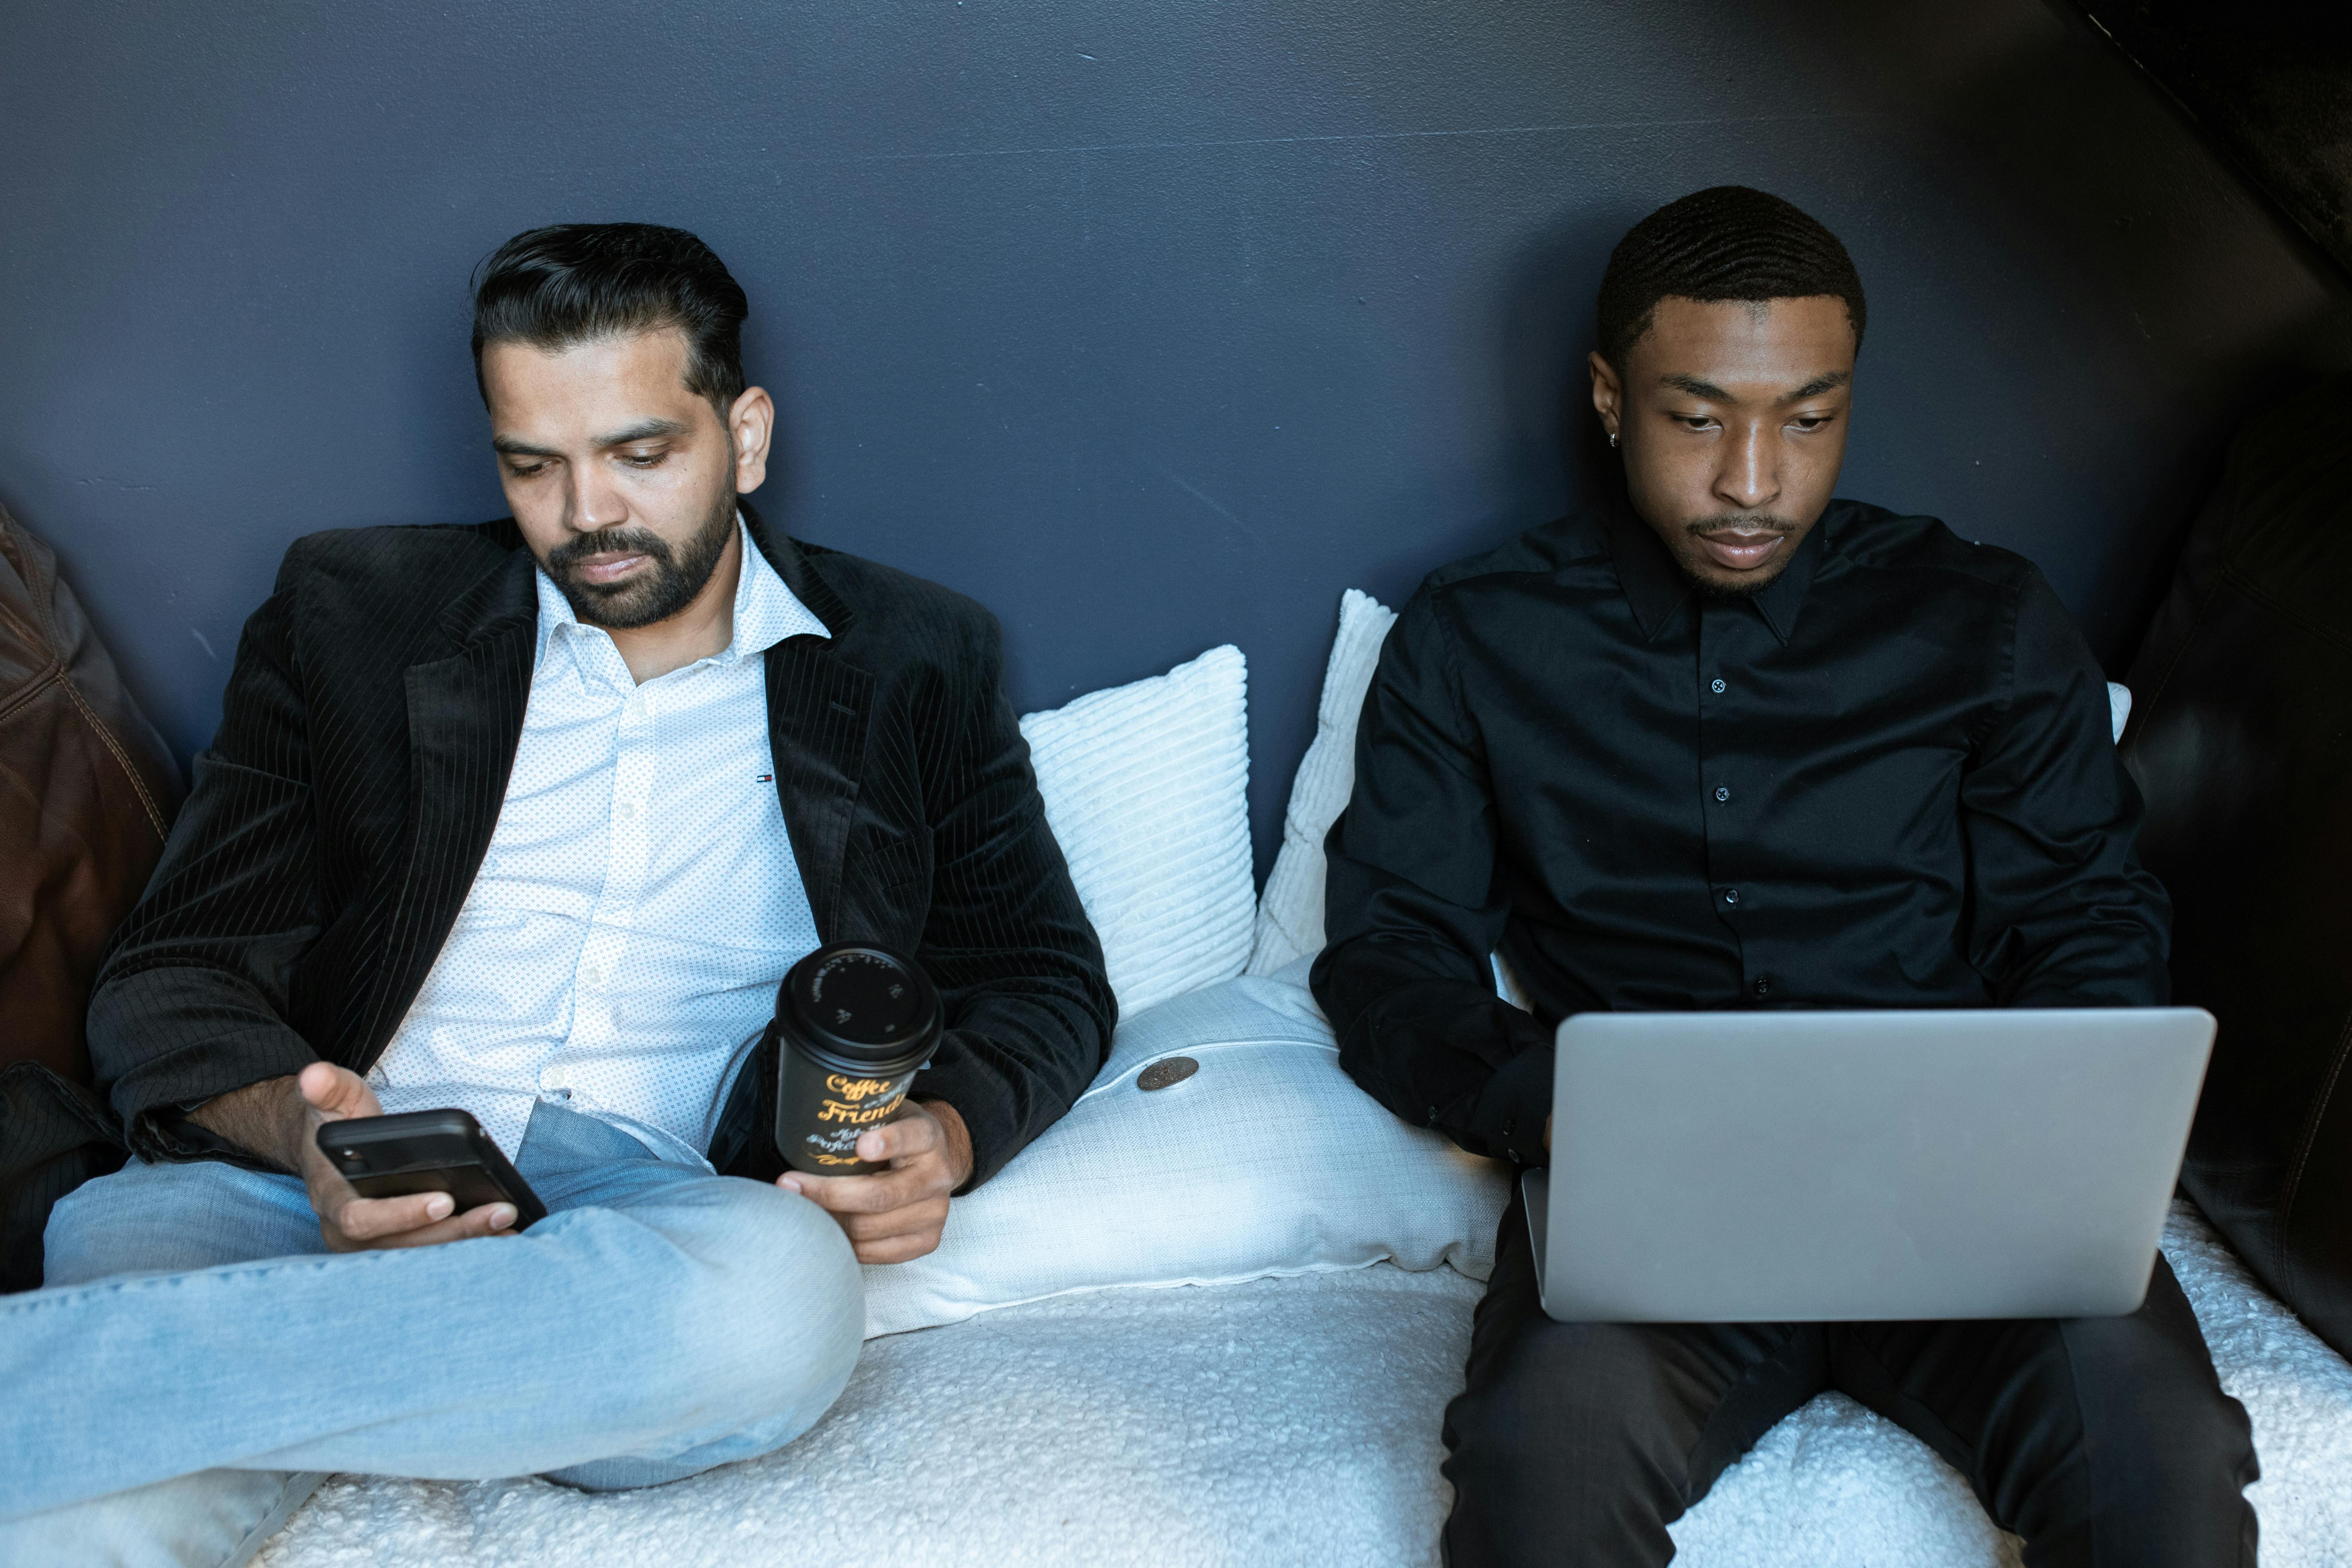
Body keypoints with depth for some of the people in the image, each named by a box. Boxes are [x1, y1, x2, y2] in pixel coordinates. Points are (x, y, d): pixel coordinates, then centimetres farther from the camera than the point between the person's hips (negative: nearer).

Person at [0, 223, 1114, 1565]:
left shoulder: (911, 666, 16)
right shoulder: (354, 614, 16)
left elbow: (1045, 977, 18)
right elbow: (173, 978, 10)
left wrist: (947, 1136, -6)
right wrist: (300, 1131, -14)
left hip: (659, 1215, 2)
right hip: (331, 1189, -2)